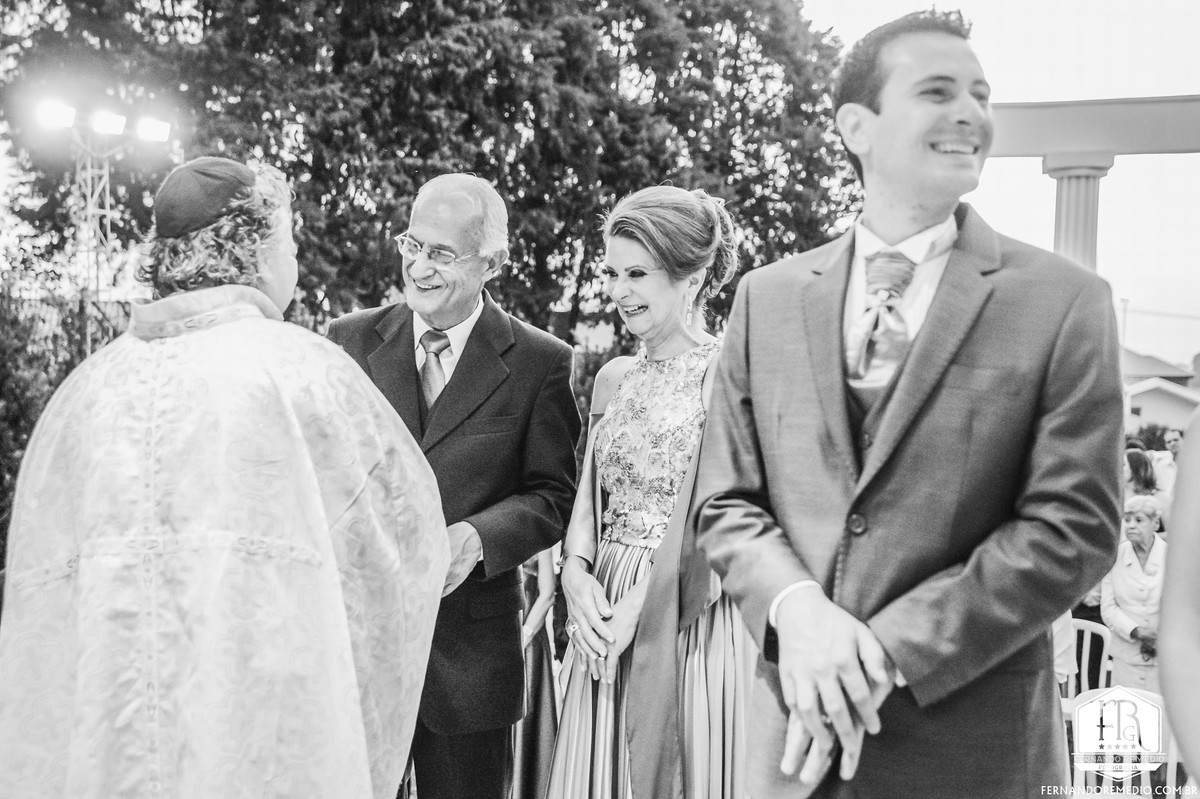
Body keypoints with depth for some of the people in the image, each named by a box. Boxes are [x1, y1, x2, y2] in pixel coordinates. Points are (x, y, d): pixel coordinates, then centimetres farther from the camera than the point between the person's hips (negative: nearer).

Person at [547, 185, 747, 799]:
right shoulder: (614, 379, 11)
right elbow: (589, 498, 10)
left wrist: (642, 603, -18)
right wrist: (577, 572, -8)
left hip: (694, 611, -5)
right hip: (602, 617, 6)